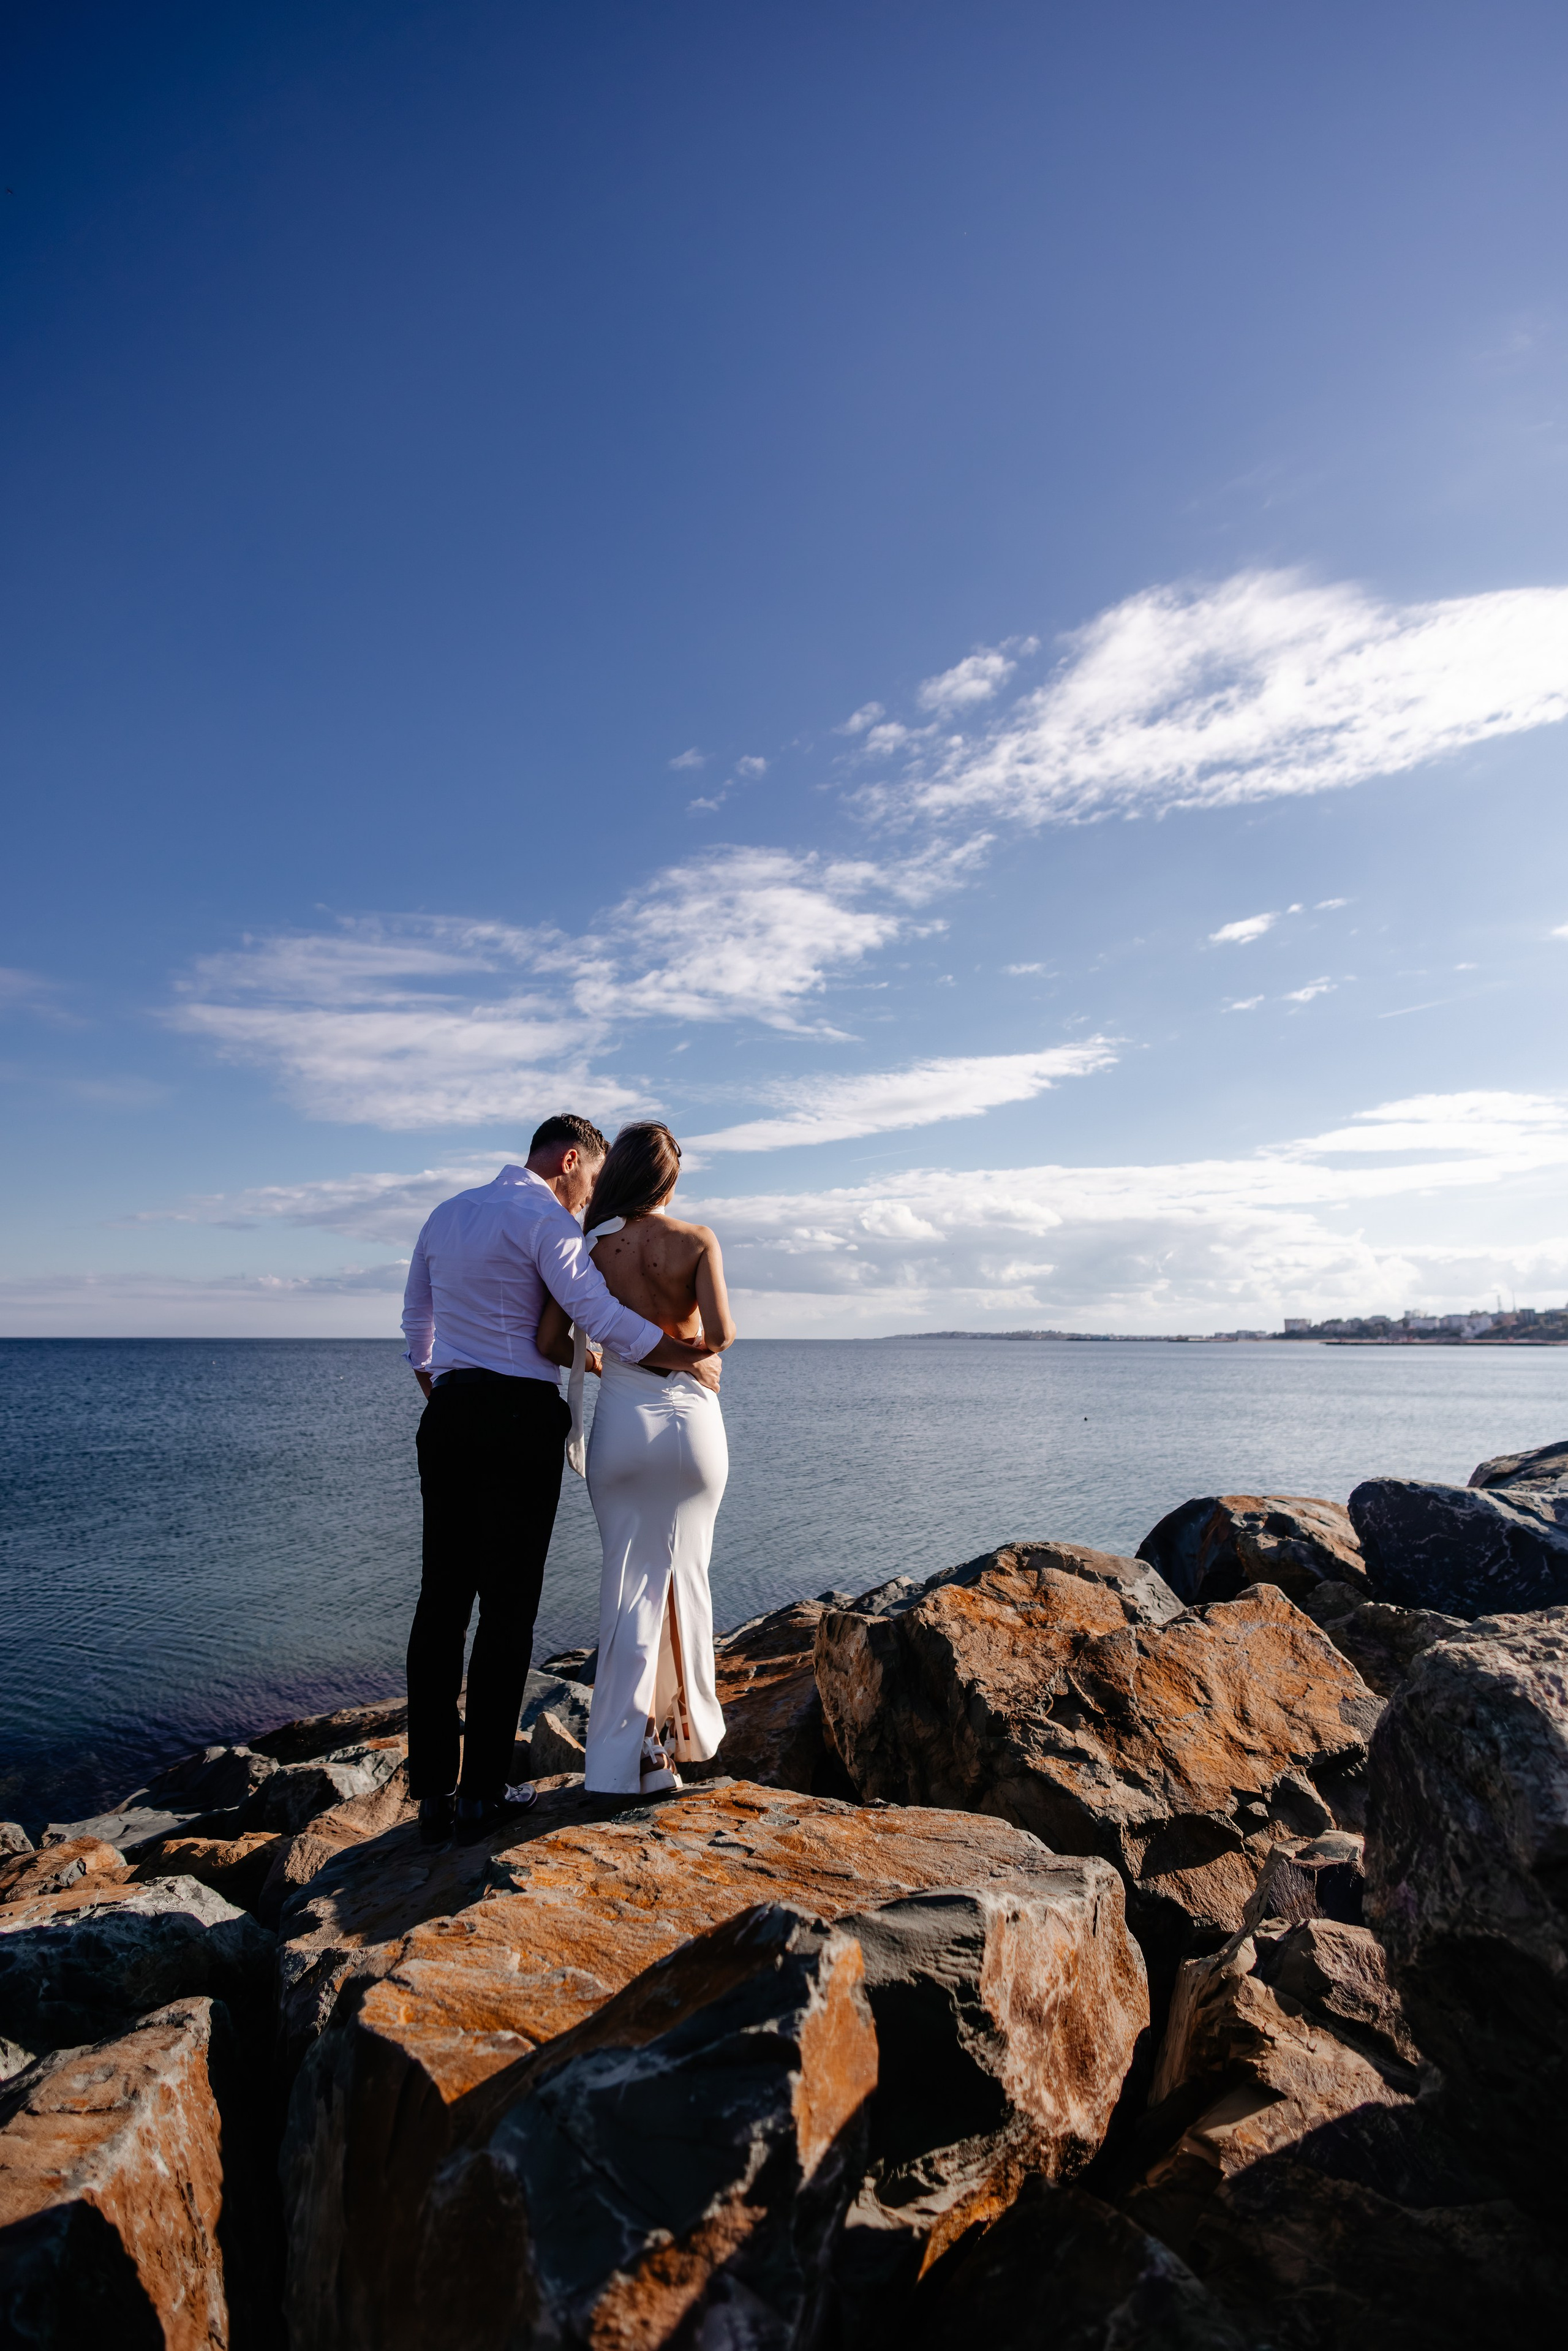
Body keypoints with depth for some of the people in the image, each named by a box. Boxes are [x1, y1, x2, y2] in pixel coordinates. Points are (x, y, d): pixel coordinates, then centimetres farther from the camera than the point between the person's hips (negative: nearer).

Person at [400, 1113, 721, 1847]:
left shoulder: (446, 1214, 17)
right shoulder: (545, 1218, -7)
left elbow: (415, 1322, 23)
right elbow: (600, 1314, -17)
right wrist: (689, 1360, -9)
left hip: (448, 1413, 7)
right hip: (520, 1415, -7)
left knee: (441, 1600, 9)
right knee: (508, 1607, 1)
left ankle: (432, 1792, 16)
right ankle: (482, 1795, 8)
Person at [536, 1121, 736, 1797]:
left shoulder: (591, 1244, -1)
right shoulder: (697, 1241, -4)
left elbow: (550, 1341, -5)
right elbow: (719, 1334, -16)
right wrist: (681, 1342, 6)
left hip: (624, 1424, 1)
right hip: (693, 1421, 0)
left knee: (632, 1581, 10)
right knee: (685, 1575, 15)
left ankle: (626, 1758, 12)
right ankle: (681, 1733, 27)